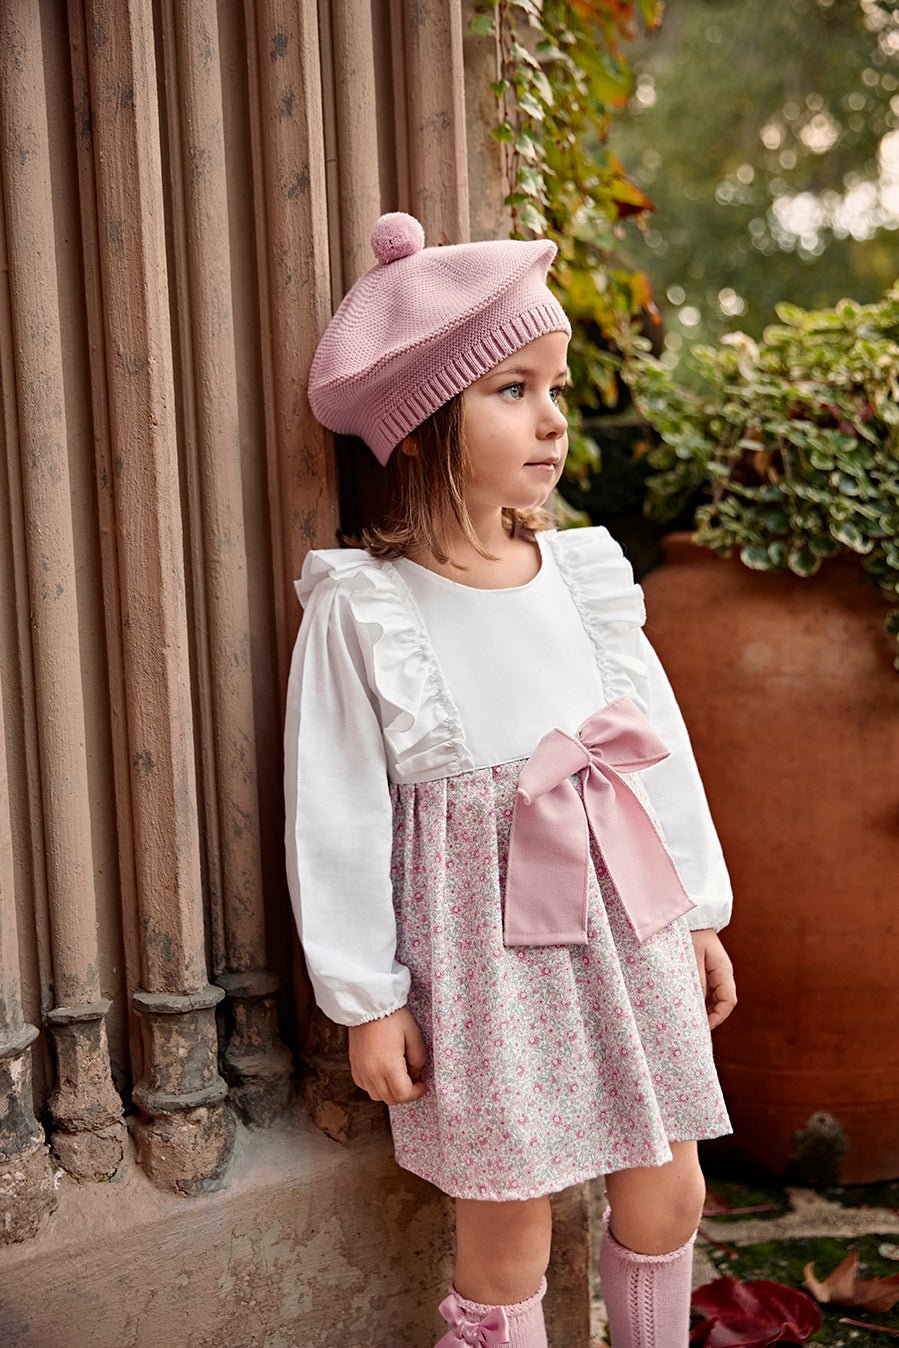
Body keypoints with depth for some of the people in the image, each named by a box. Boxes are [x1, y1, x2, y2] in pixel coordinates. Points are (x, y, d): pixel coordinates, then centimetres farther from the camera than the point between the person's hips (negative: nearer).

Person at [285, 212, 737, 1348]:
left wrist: (700, 915, 12)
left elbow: (662, 749, 8)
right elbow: (338, 823, -10)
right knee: (507, 1239, 8)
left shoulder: (586, 574, 0)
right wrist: (367, 1000, -7)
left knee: (665, 1195, 17)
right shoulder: (360, 614, -13)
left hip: (627, 926, 5)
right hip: (483, 951, -4)